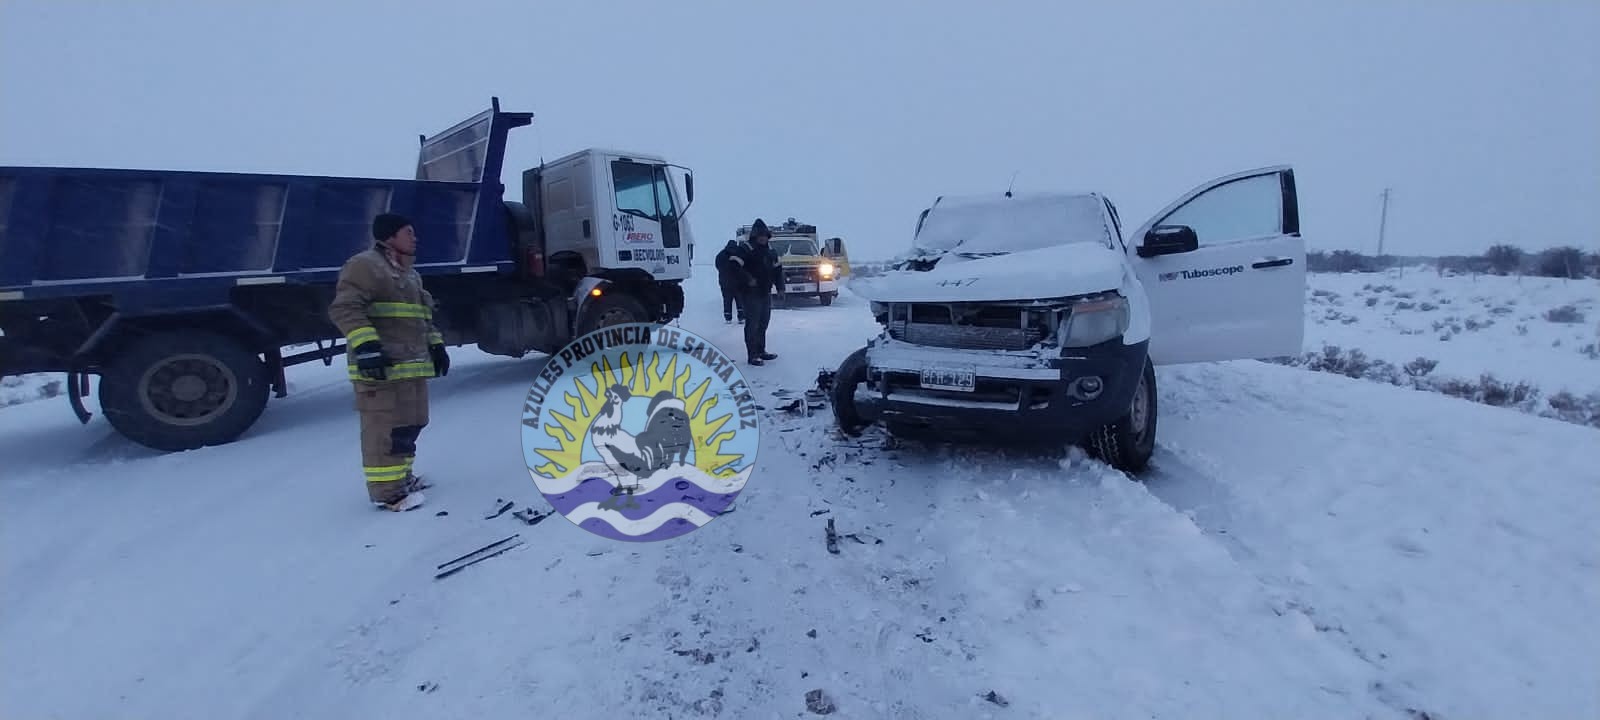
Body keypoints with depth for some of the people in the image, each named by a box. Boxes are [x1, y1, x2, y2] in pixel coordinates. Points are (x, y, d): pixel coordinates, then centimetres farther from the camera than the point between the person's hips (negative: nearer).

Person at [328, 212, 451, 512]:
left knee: (411, 423, 15)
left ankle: (400, 475, 29)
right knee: (386, 428, -9)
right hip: (380, 365, -10)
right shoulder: (364, 265, -8)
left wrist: (435, 345, 21)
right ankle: (387, 490, -3)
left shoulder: (410, 273, 23)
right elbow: (345, 309, -16)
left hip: (413, 363, 10)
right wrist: (365, 346, -25)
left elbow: (424, 315, 30)